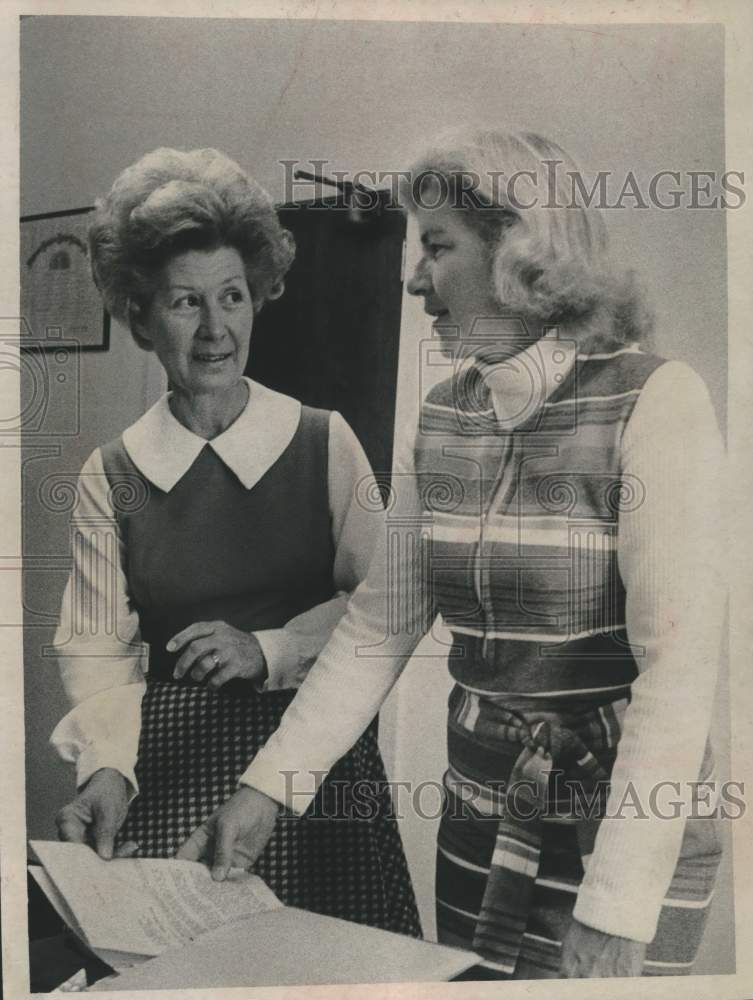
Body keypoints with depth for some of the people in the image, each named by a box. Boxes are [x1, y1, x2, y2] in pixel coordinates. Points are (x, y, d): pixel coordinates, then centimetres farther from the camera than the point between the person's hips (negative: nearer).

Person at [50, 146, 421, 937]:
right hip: (173, 774, 1)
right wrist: (108, 766, -14)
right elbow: (95, 647, 1)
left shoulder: (324, 442, 0)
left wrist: (268, 649, -13)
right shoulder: (110, 476, 3)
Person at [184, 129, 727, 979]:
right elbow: (379, 627, 3)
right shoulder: (442, 414, 1)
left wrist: (611, 922, -23)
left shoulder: (653, 400, -16)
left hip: (626, 818, -5)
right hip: (479, 810, 5)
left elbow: (680, 668, -21)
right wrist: (269, 786, -2)